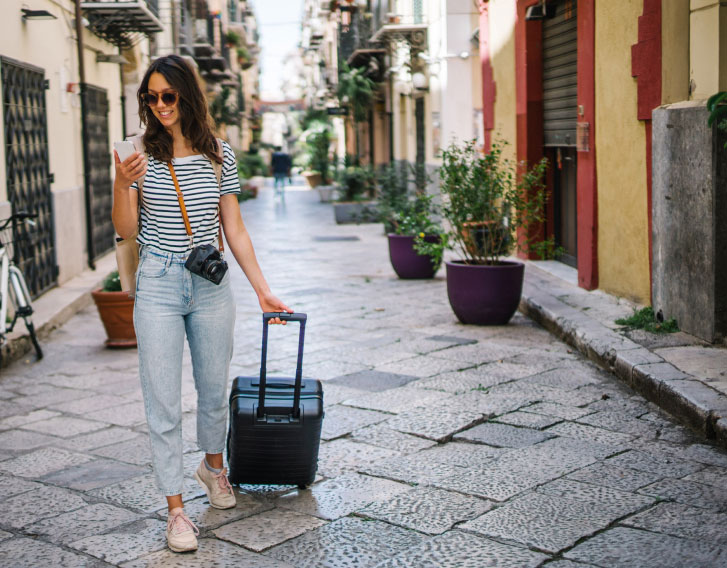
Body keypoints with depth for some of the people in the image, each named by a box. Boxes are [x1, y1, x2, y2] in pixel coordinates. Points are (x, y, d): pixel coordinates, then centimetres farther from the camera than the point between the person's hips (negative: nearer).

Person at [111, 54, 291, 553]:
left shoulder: (219, 156, 3)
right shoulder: (142, 156, -1)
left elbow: (235, 230, 7)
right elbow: (126, 230, -1)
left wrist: (263, 289, 5)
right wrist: (123, 184, -20)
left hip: (211, 286, 2)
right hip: (158, 284, -2)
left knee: (214, 387, 16)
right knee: (164, 400, -2)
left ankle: (213, 465, 42)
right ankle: (176, 508, 6)